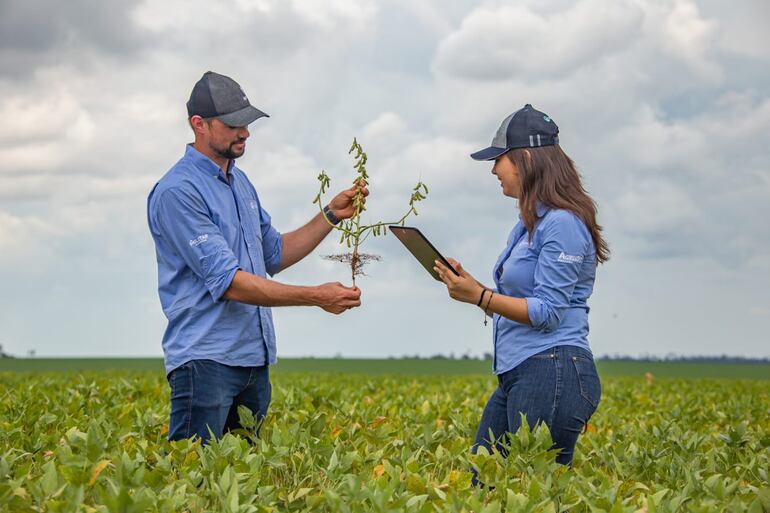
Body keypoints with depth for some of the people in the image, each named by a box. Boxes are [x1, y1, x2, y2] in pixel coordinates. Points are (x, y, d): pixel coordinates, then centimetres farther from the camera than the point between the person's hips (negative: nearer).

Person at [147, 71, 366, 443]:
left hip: (255, 361, 9)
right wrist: (315, 297, -22)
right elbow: (228, 282, -20)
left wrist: (332, 216, 11)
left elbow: (275, 256, 24)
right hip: (206, 360, -9)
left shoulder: (240, 182, 15)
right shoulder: (177, 192, -14)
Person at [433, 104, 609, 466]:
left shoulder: (562, 223, -12)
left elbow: (548, 313, -16)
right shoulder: (529, 224, 19)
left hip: (552, 376, -10)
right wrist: (470, 287, 9)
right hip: (515, 376, 10)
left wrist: (479, 296, -20)